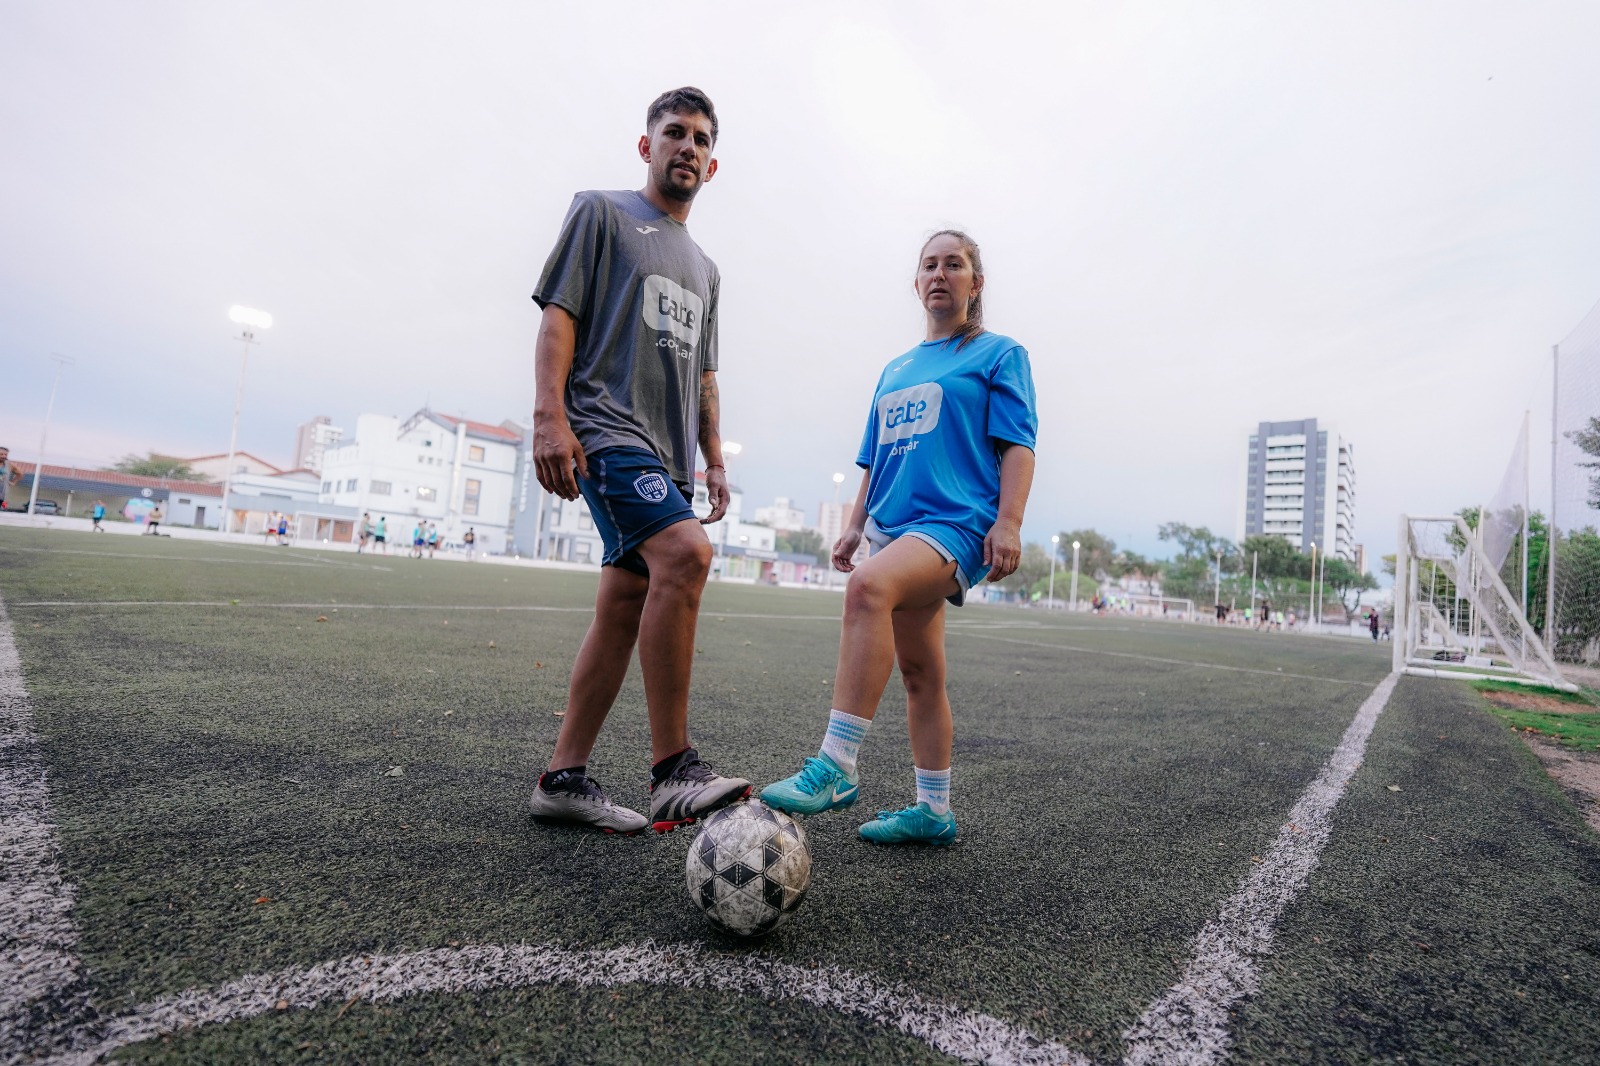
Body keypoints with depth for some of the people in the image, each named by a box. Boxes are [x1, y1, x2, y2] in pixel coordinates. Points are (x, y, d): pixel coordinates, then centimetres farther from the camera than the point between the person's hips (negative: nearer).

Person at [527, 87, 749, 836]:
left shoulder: (705, 269, 27)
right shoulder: (602, 213, 9)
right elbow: (558, 315, -2)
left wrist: (715, 462, 16)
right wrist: (550, 415, -15)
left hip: (668, 456, 7)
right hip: (608, 429, -7)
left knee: (624, 610, 2)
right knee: (685, 552, -29)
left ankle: (564, 779, 10)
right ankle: (672, 771, -22)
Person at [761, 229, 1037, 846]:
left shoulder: (999, 354, 7)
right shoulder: (895, 370, 23)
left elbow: (1017, 446, -3)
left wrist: (1009, 523, -16)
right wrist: (856, 524, 14)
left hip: (958, 522, -7)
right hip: (895, 527, 7)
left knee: (869, 586, -34)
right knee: (918, 673, 8)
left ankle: (835, 767, -33)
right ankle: (932, 812, 19)